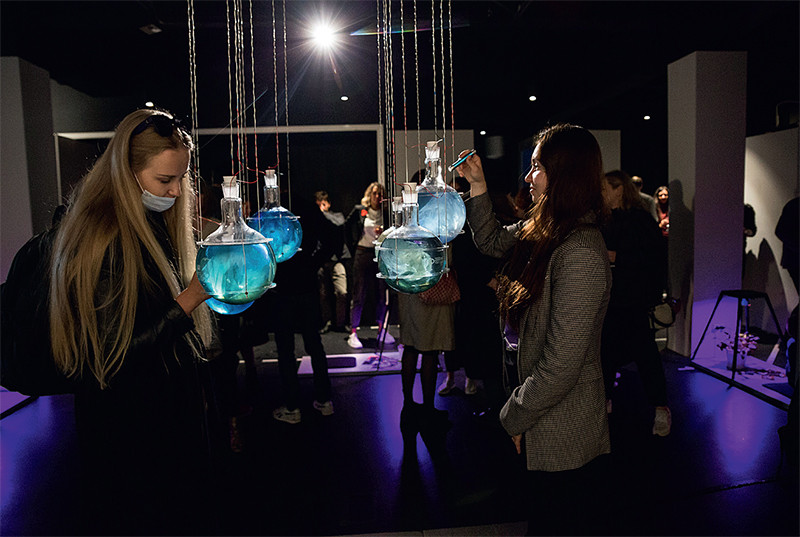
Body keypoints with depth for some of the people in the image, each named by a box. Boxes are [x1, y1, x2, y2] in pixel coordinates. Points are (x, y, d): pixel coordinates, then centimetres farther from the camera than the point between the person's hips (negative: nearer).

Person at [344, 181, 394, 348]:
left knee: (381, 293, 7)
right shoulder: (359, 210, 2)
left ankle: (382, 330, 19)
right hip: (362, 254, -2)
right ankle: (353, 333, 3)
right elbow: (347, 227, 11)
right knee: (359, 295, -1)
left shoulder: (385, 213, 5)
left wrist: (384, 232, -9)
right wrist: (352, 247, 6)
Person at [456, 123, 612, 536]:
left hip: (562, 436, -9)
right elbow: (493, 242, 20)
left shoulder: (579, 255, -28)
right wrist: (477, 188, 8)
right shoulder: (543, 233, 0)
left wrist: (514, 417, -14)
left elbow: (560, 365, -28)